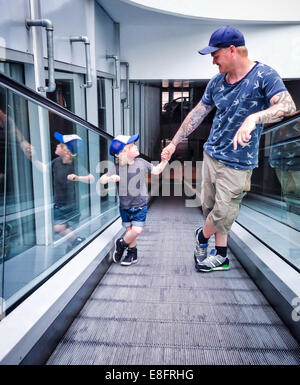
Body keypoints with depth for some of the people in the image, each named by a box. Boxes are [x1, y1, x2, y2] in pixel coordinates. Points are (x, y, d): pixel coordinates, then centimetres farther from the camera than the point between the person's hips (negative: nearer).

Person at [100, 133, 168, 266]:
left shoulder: (141, 162, -2)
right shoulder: (117, 168, -8)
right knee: (130, 230, 9)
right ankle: (132, 254, 31)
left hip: (140, 205, 0)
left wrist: (164, 160, -6)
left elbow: (156, 171, 8)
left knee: (136, 230, -8)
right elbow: (102, 180, -6)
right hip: (125, 206, 0)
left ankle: (121, 243, 20)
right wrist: (110, 178, -27)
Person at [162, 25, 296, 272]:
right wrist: (174, 143, 15)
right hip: (211, 155, 6)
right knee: (210, 207, 9)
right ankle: (221, 257, 26)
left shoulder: (263, 75, -8)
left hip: (237, 163, -5)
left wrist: (253, 118, -39)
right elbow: (197, 114, 13)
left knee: (222, 213, -3)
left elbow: (288, 106, -21)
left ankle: (202, 236, 30)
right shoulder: (216, 82, 9)